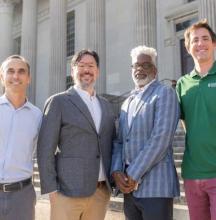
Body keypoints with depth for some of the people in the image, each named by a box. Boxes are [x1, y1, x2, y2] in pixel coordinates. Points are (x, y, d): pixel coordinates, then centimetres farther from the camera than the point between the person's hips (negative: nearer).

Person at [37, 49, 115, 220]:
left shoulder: (106, 105, 14)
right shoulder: (58, 102, -2)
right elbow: (45, 149, -6)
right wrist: (51, 189, -11)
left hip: (102, 191, 5)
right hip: (69, 191, -4)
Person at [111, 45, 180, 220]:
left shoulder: (165, 93, -4)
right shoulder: (127, 103, 17)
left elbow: (161, 138, -15)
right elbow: (119, 142, 13)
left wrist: (133, 174, -14)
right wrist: (116, 171, -4)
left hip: (155, 186, -6)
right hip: (129, 187, 6)